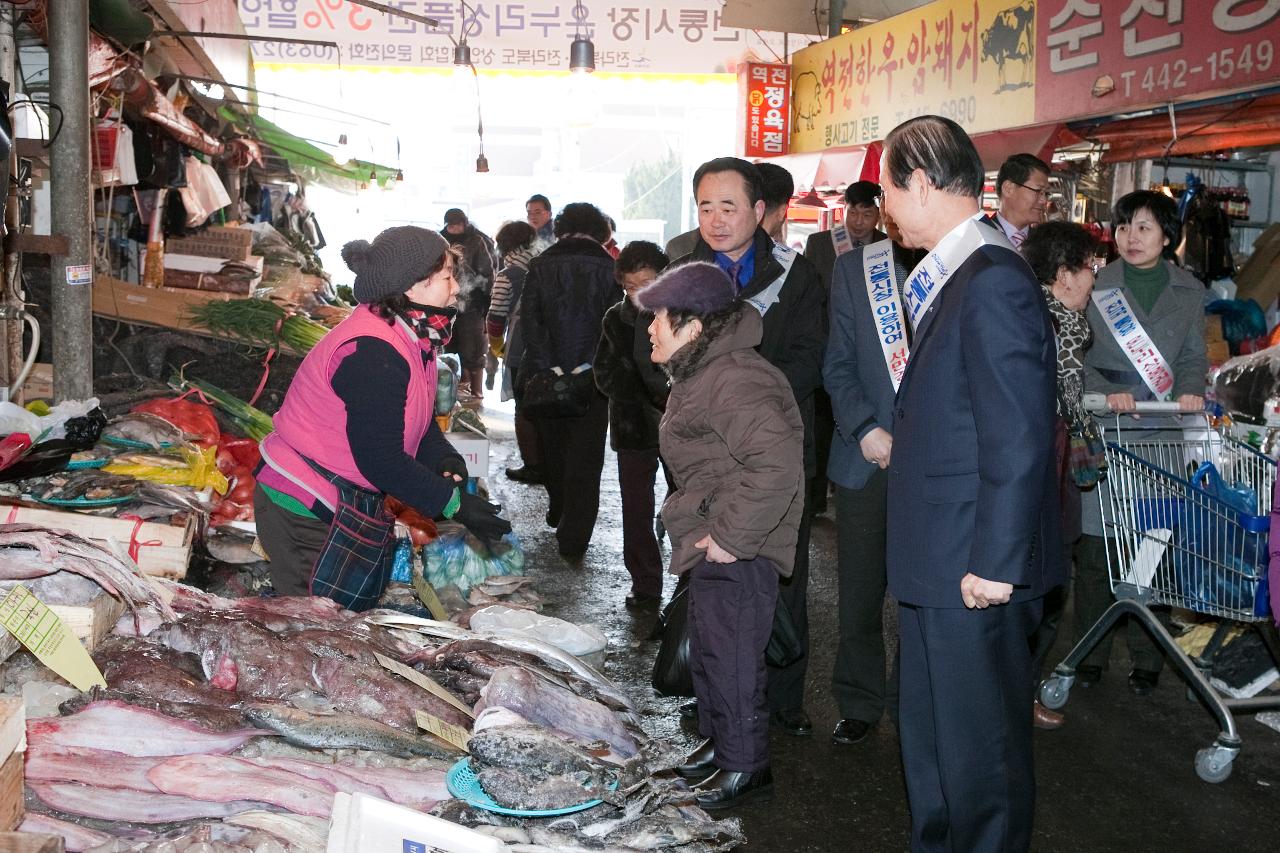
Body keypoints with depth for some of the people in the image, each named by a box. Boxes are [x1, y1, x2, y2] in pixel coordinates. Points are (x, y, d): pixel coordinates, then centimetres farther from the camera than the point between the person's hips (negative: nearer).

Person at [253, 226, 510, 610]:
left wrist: (447, 463, -10)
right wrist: (453, 503, -20)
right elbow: (382, 461, -26)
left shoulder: (412, 339, 4)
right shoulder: (374, 354, -28)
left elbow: (418, 421, 11)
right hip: (304, 513, -10)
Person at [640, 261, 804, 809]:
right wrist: (709, 531, 18)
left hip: (737, 551, -11)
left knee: (731, 656, 0)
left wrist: (732, 536, -28)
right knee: (707, 648, 21)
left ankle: (746, 767, 16)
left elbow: (777, 463, -34)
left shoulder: (734, 381, -25)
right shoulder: (700, 373, 10)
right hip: (712, 542, 11)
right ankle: (719, 740, 38)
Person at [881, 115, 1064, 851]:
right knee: (930, 736, 23)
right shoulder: (945, 278, 11)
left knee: (979, 747, 7)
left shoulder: (993, 281, -20)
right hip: (937, 567, 10)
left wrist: (994, 564, -21)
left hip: (975, 570, -10)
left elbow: (1019, 438, -23)